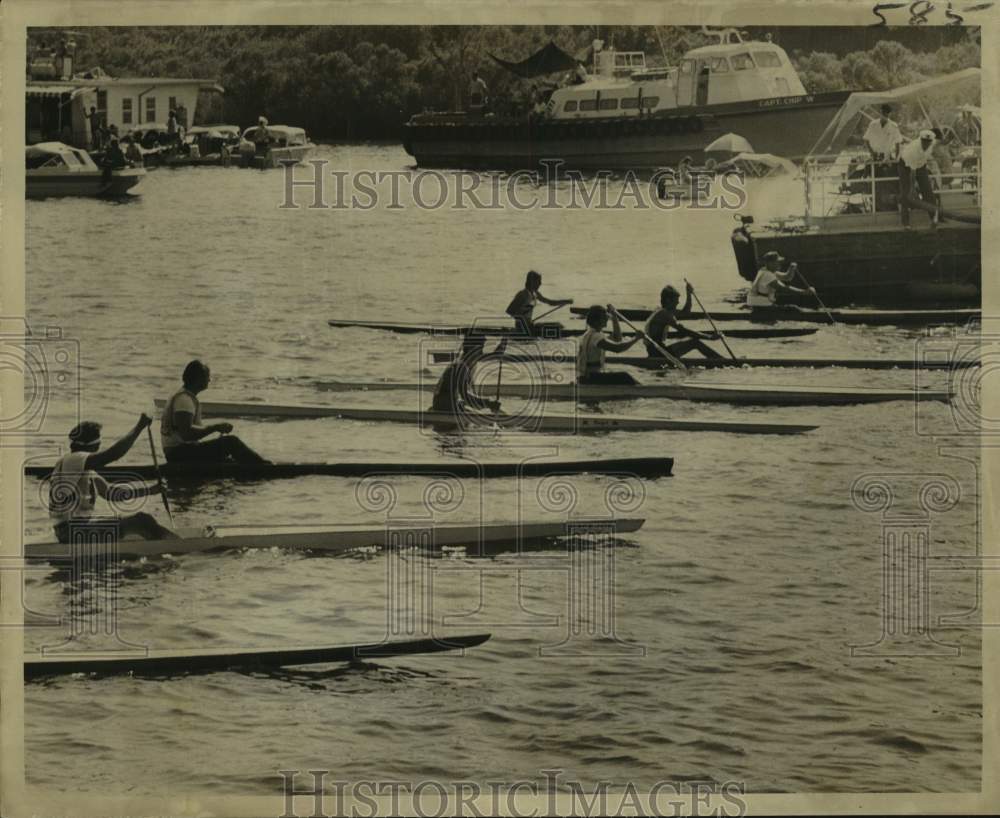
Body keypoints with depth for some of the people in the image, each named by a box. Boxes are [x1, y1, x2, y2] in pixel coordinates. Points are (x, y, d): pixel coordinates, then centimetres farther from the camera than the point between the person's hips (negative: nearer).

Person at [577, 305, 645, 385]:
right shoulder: (594, 336, -18)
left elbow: (617, 339, 24)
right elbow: (617, 348, -27)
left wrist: (614, 317, 16)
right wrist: (636, 338, -17)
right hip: (589, 378, -11)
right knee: (624, 377, -15)